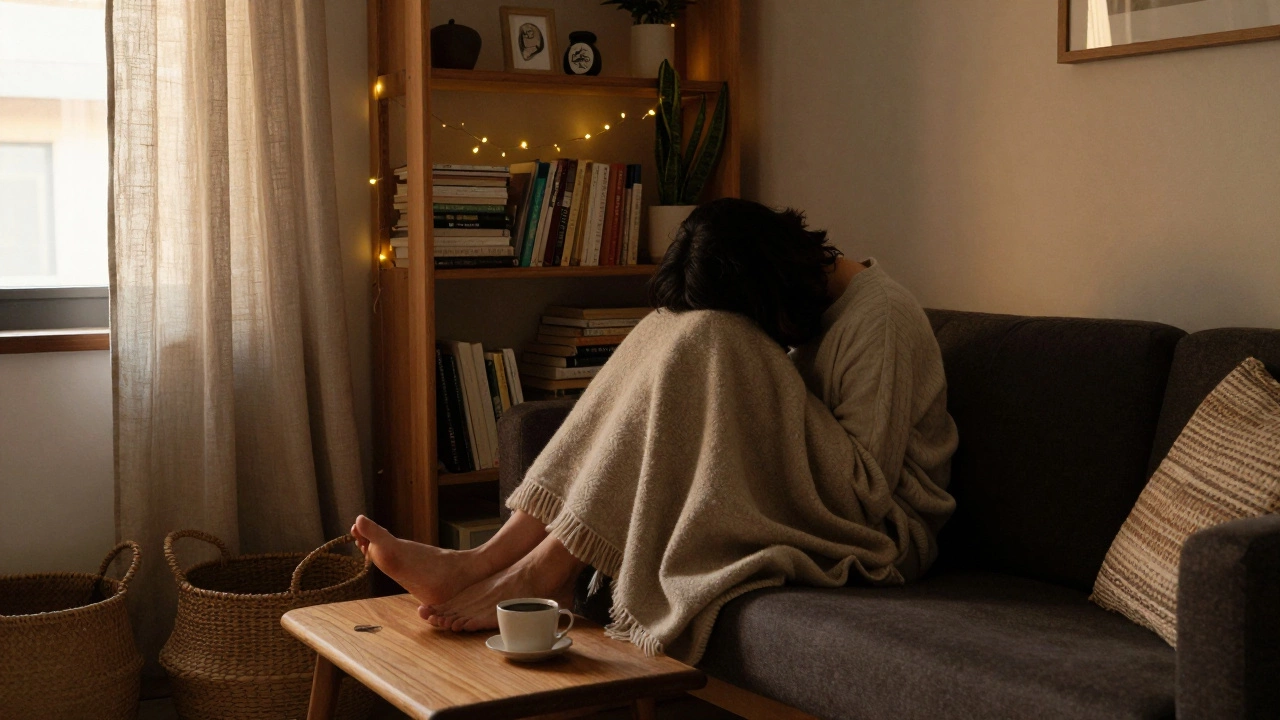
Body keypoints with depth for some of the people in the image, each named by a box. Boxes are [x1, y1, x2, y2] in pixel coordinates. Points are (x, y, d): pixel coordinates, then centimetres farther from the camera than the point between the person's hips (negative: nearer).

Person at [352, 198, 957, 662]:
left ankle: (544, 572, -26)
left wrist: (771, 394, -16)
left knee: (704, 342, -24)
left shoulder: (880, 320, -15)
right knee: (673, 334, -9)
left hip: (884, 530, -8)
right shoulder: (806, 306, 10)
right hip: (810, 504, 8)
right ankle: (489, 560, -21)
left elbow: (868, 482, -19)